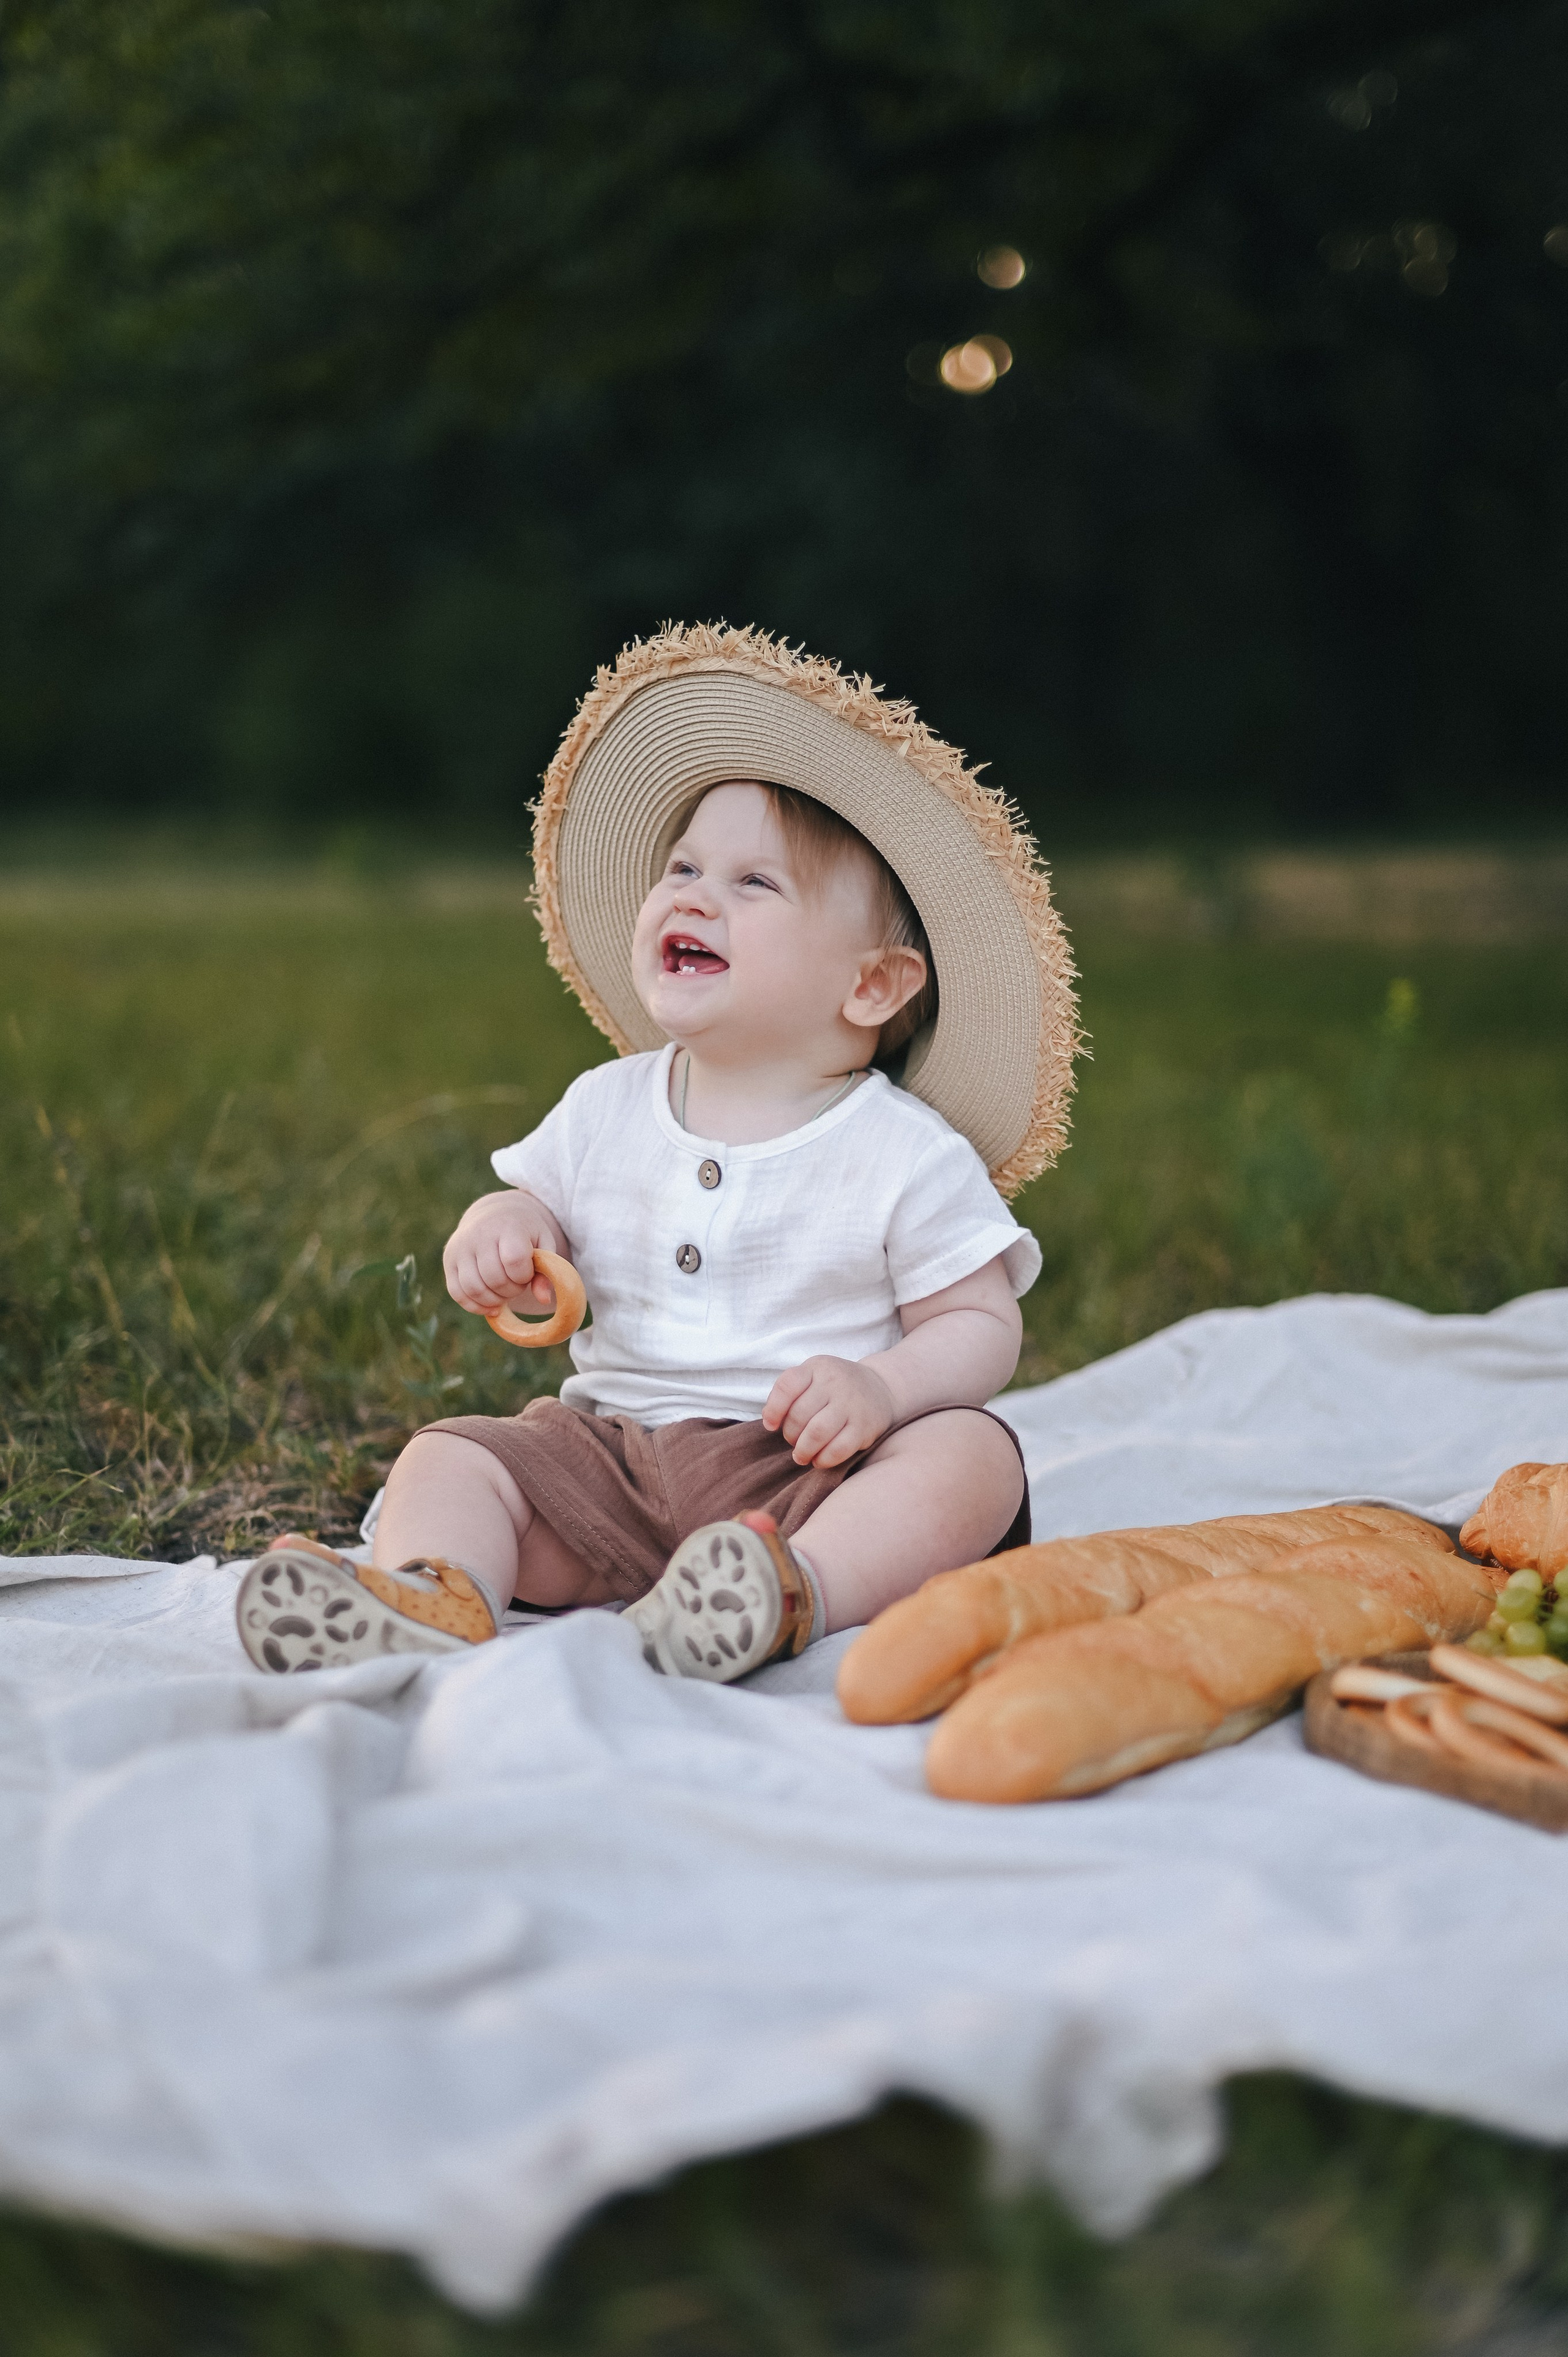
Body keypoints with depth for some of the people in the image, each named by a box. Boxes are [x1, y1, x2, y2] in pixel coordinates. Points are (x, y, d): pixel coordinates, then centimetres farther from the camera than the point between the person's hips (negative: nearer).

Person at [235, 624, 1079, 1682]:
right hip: (612, 1452, 4)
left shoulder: (909, 1156, -3)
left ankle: (802, 1591, -52)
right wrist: (498, 1236, -7)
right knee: (449, 1457, -13)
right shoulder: (609, 1108, 9)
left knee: (972, 1456, -30)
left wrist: (881, 1386, -23)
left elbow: (984, 1325, -3)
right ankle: (430, 1599, -42)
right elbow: (538, 1199, 18)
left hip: (807, 1473, -4)